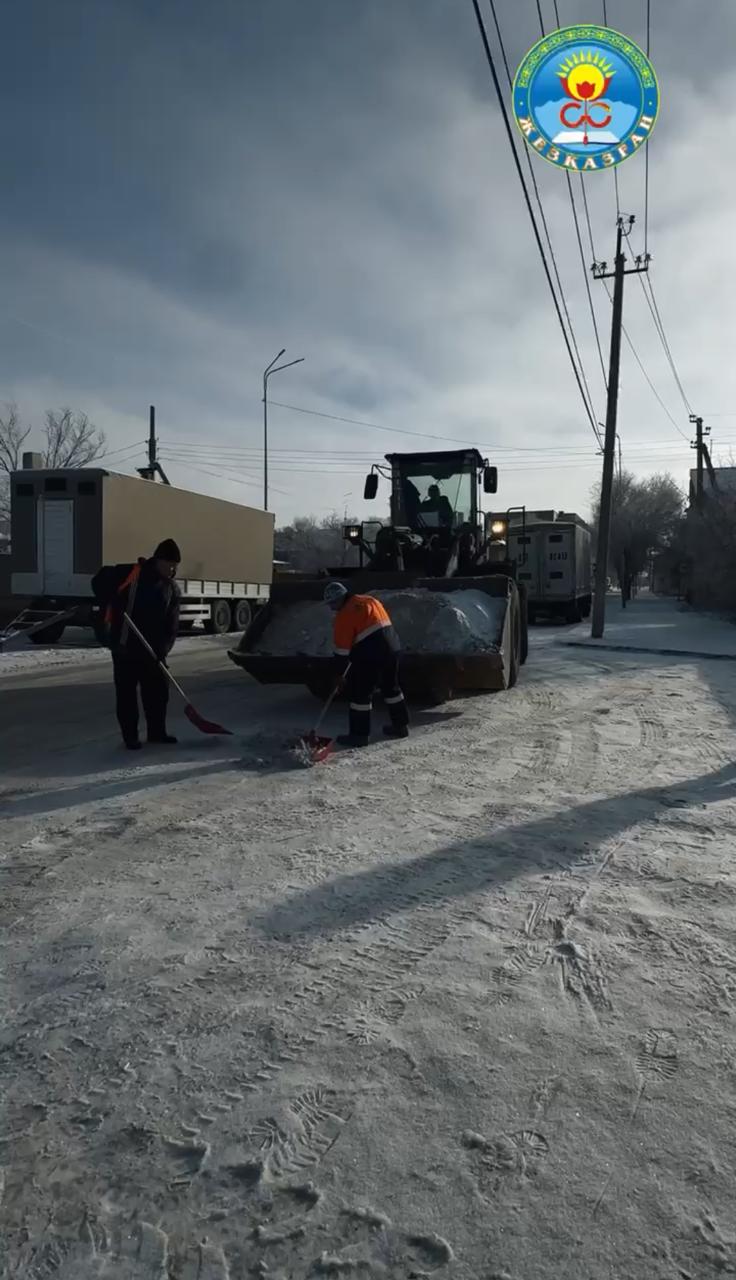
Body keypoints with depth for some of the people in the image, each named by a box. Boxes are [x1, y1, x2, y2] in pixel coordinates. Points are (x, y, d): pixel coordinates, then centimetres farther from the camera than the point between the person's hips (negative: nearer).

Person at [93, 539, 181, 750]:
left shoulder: (172, 589, 5)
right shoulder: (128, 574, -10)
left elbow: (172, 625, 2)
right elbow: (99, 582, -4)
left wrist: (163, 648, -10)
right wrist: (115, 607, -13)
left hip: (152, 650, 5)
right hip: (124, 646, -5)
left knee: (158, 690, 10)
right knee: (126, 692, 3)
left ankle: (157, 732, 24)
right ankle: (130, 736, 13)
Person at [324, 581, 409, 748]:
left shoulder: (344, 614, -8)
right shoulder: (370, 600, 15)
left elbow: (342, 650, -9)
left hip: (371, 654, -8)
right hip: (391, 647, 8)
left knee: (359, 691, 2)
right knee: (391, 686, 22)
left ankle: (359, 735, 5)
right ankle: (400, 725, 32)